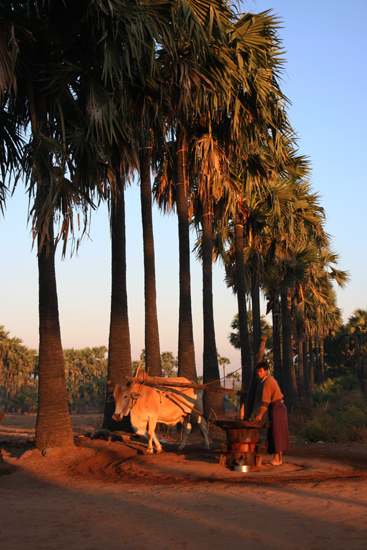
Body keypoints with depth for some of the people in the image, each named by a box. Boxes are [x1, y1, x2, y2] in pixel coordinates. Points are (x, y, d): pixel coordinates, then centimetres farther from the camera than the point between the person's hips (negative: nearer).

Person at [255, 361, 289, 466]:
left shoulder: (267, 381, -15)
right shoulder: (271, 379, 15)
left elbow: (266, 399, -21)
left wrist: (260, 414, -25)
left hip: (276, 408, -10)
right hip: (280, 407, 10)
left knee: (275, 432, -10)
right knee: (279, 433, 10)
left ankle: (276, 459, -11)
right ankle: (279, 458, 12)